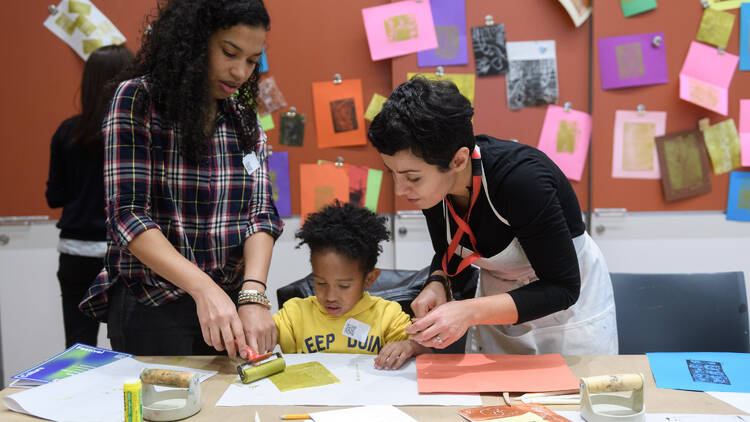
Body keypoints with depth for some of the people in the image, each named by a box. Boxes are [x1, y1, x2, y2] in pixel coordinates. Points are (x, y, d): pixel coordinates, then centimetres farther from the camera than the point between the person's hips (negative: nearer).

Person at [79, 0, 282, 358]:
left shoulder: (245, 121, 6)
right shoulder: (137, 100, -9)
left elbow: (261, 213, -2)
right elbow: (127, 215, -16)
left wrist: (253, 295, -20)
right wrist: (204, 288, -29)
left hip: (231, 302, 5)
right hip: (152, 311, -5)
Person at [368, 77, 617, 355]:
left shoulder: (521, 180, -36)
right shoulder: (432, 183, -17)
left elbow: (562, 288, -29)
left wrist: (470, 312, -38)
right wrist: (437, 284, -21)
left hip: (567, 305, -5)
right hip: (499, 307, 5)